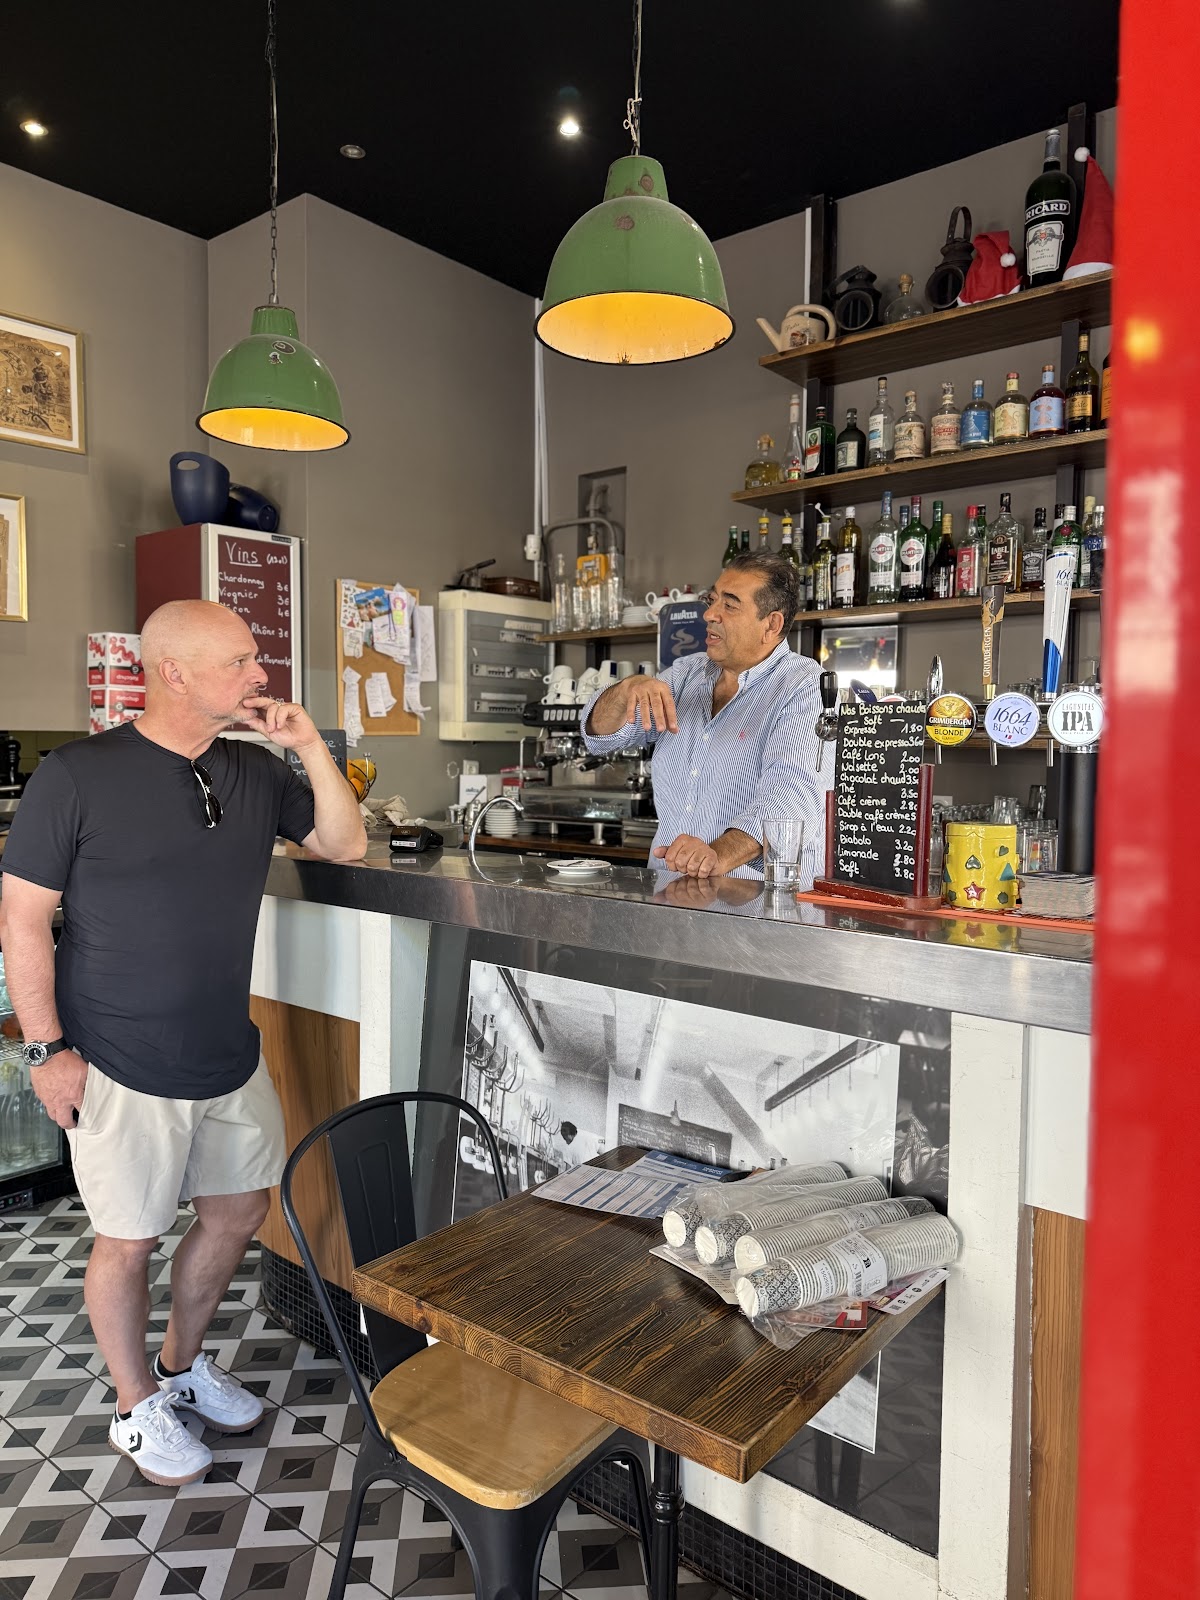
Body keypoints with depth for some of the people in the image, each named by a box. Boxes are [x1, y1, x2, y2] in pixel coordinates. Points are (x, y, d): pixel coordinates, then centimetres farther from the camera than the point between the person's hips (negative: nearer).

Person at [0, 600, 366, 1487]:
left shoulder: (255, 771, 2)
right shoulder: (77, 776, -14)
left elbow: (346, 844, 4)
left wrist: (311, 747, -9)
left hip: (232, 1056, 6)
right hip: (124, 1070, -6)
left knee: (239, 1213, 18)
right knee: (128, 1240, 10)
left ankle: (184, 1363, 45)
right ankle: (138, 1409, 36)